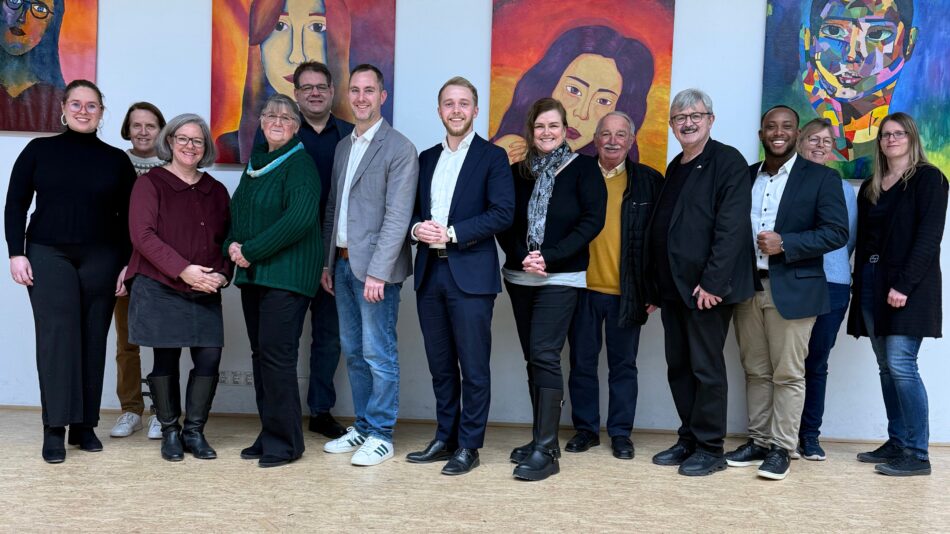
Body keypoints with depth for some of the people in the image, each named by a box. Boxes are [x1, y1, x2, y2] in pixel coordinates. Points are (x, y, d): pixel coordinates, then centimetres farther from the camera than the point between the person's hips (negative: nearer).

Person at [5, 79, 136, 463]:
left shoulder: (116, 159, 7)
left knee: (92, 340, 2)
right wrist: (16, 253, -4)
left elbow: (129, 217, 7)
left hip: (101, 259, 1)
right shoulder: (39, 150, 6)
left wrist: (128, 265, 1)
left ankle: (84, 424, 10)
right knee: (56, 336, -8)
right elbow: (15, 205, 5)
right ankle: (55, 428, -5)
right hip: (49, 256, -1)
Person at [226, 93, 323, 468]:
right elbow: (238, 212, 21)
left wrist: (251, 250, -15)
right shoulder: (256, 164, 17)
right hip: (252, 274, 8)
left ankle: (285, 443, 3)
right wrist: (233, 245, -1)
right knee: (260, 353, 10)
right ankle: (269, 436, 20)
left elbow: (300, 219, -20)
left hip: (287, 275, -8)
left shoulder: (300, 164, -7)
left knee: (276, 354, -8)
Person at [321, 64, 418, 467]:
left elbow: (397, 217, -15)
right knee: (353, 352, 14)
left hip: (375, 267, -7)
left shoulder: (399, 148, -9)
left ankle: (381, 435, 10)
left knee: (379, 354, -2)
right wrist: (327, 262, 14)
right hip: (343, 263, 8)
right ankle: (362, 427, 26)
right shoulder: (343, 146, 15)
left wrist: (377, 271, -19)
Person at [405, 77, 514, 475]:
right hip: (429, 273, 6)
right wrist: (416, 228, -6)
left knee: (473, 366, 0)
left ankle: (468, 446, 11)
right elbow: (412, 209, 17)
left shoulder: (492, 157, 0)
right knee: (441, 364, 13)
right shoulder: (427, 158, 17)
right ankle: (445, 438, 24)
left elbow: (502, 214, -10)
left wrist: (451, 233, -15)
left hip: (470, 274, -5)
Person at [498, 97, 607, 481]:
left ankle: (545, 450, -8)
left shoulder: (583, 168, -1)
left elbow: (593, 220, -9)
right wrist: (522, 257, -10)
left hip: (561, 279, -5)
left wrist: (549, 257, -15)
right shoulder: (518, 171, 10)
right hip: (520, 277, 5)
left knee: (544, 355, -12)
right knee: (533, 358, 8)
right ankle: (543, 439, 18)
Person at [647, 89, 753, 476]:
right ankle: (688, 440, 23)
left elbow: (731, 227, -16)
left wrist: (713, 282, -21)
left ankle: (709, 448, 11)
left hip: (706, 286, -8)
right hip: (672, 285, 8)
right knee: (678, 368, 12)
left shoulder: (728, 162, -7)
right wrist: (655, 284, 12)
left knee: (706, 368, 0)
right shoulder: (675, 168, 17)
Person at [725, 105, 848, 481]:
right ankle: (758, 441, 20)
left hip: (793, 290, -4)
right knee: (756, 371, 11)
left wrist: (784, 244, -18)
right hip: (747, 288, 4)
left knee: (788, 373, 1)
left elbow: (837, 232, -8)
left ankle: (782, 448, 10)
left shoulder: (821, 178, -1)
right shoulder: (744, 176, 12)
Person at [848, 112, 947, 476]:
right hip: (872, 283, 6)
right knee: (886, 368, 7)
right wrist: (859, 287, 8)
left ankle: (917, 454, -5)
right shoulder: (870, 187, 18)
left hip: (908, 286, -6)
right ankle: (896, 443, 13)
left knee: (901, 365, -12)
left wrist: (904, 284, -19)